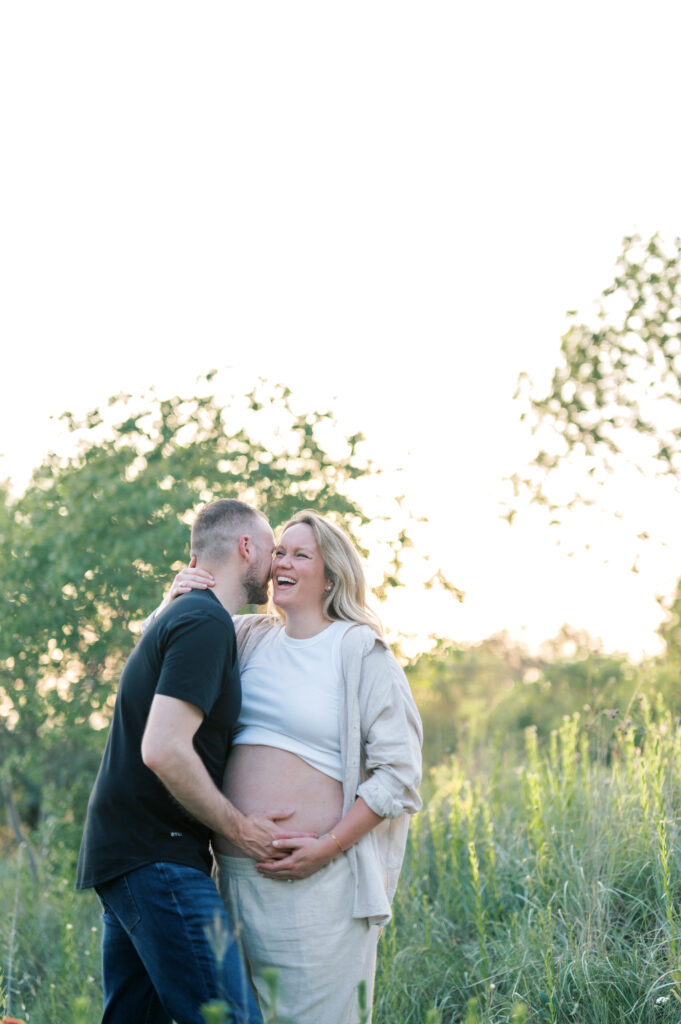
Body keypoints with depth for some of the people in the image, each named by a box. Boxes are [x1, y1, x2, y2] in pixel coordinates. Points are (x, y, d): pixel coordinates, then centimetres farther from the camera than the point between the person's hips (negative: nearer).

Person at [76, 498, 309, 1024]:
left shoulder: (178, 617, 20)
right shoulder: (208, 622, -11)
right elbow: (164, 750, -21)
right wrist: (237, 827, -11)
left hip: (125, 855, 10)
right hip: (156, 857, -10)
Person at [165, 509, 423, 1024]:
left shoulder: (361, 651, -3)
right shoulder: (251, 638, 12)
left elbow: (399, 773, -7)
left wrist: (328, 846, -14)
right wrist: (176, 600, 6)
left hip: (318, 881, -5)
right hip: (238, 875, 6)